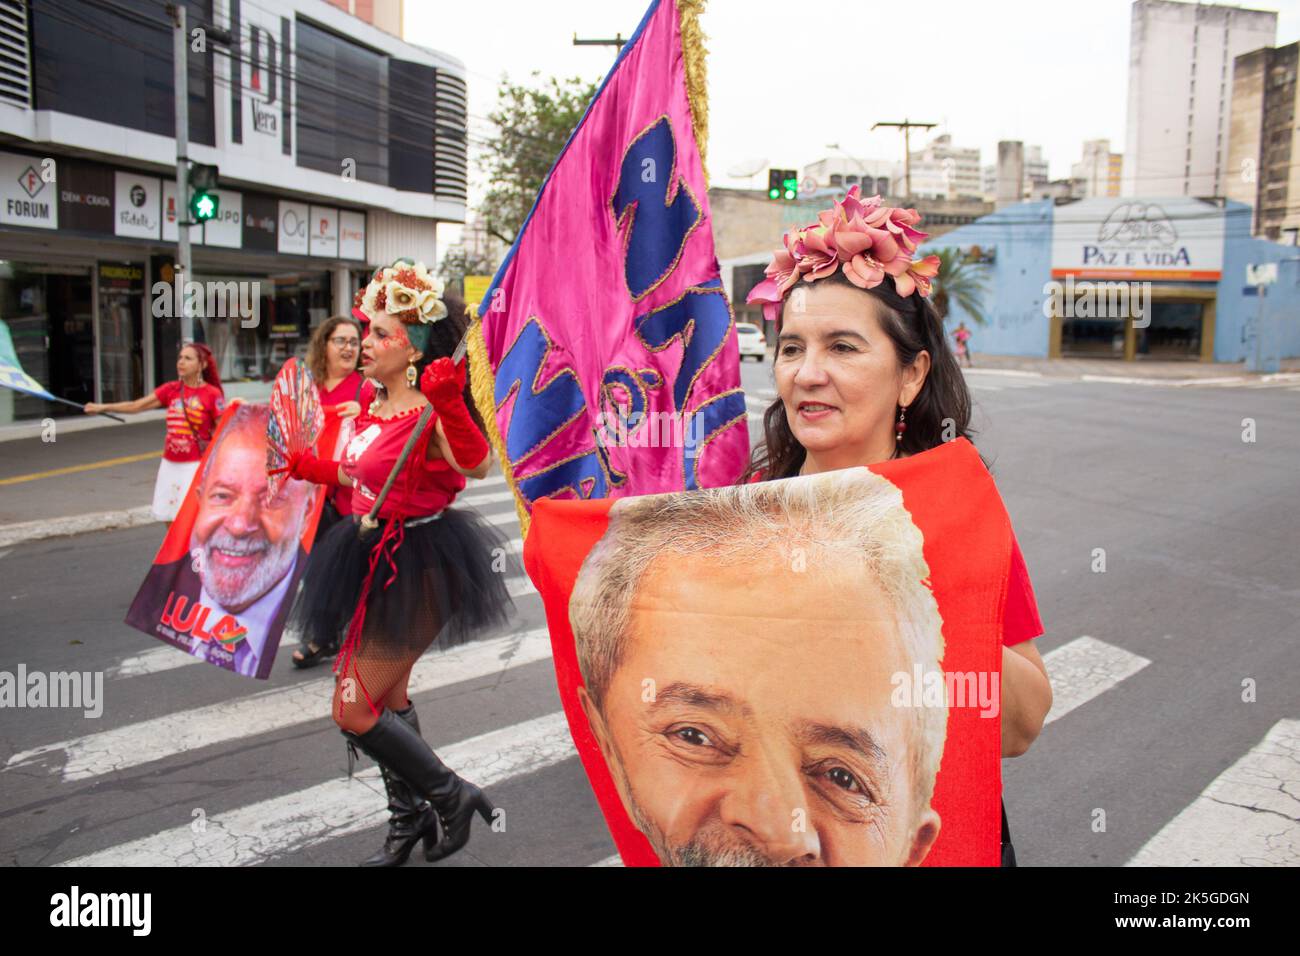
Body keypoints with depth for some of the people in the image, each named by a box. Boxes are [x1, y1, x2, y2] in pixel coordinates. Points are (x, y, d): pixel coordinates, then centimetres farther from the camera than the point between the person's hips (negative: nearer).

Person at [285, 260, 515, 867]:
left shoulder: (429, 415, -21)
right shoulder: (374, 408, 7)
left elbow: (476, 464, -42)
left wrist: (447, 402, -55)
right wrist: (300, 466, 18)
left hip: (416, 570, -10)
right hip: (380, 564, 10)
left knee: (354, 712, -5)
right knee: (387, 698, 20)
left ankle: (453, 797, 14)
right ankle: (409, 819, 39)